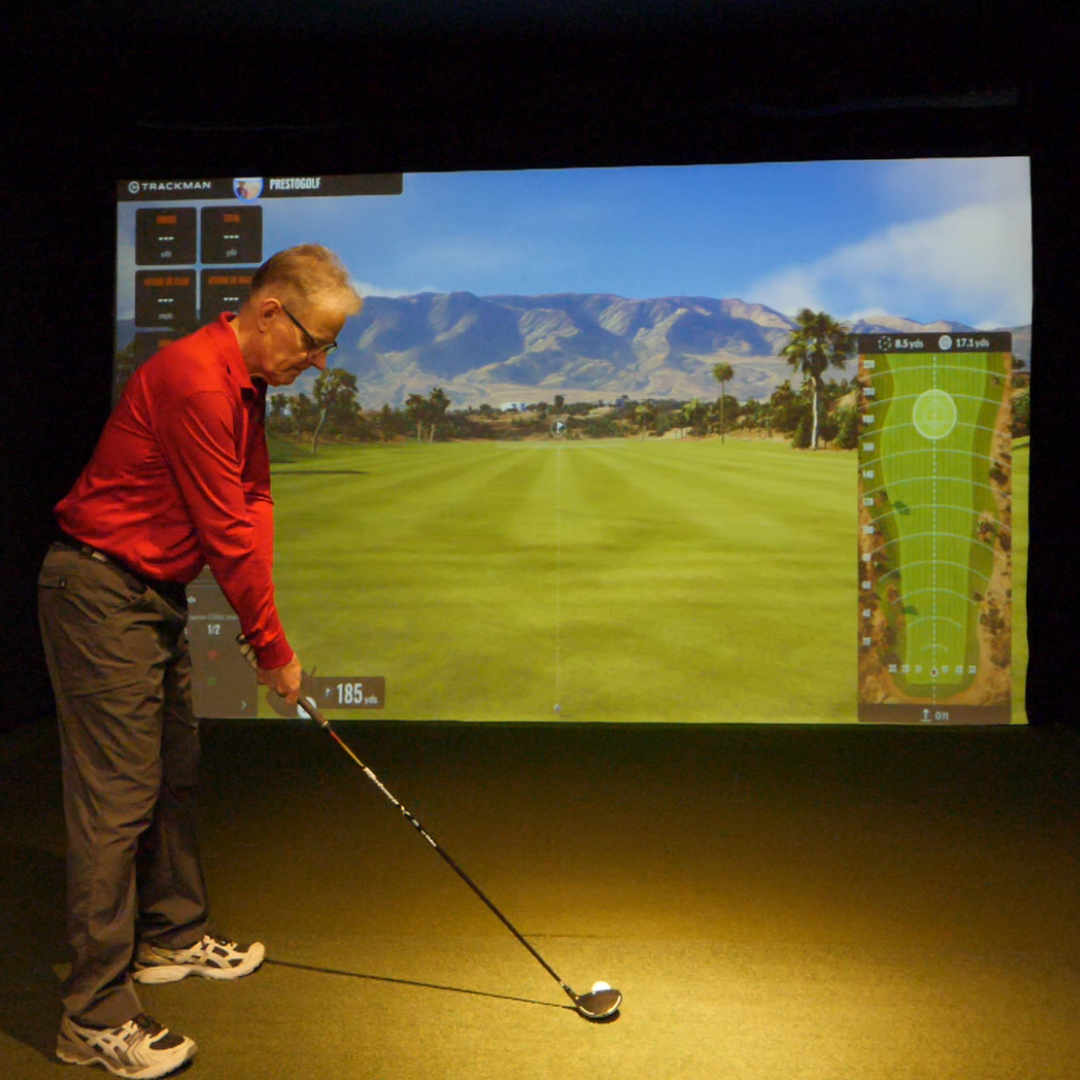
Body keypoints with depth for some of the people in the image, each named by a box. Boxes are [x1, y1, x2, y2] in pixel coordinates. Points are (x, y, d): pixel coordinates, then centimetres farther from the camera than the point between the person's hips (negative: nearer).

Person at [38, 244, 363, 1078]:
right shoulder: (196, 380, -22)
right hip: (101, 593, -10)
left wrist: (262, 624, -3)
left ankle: (172, 937, 33)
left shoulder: (246, 384, 10)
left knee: (174, 774, 17)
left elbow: (254, 502, 7)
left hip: (155, 595, 10)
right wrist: (274, 646, -12)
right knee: (118, 797, -5)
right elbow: (226, 532, -21)